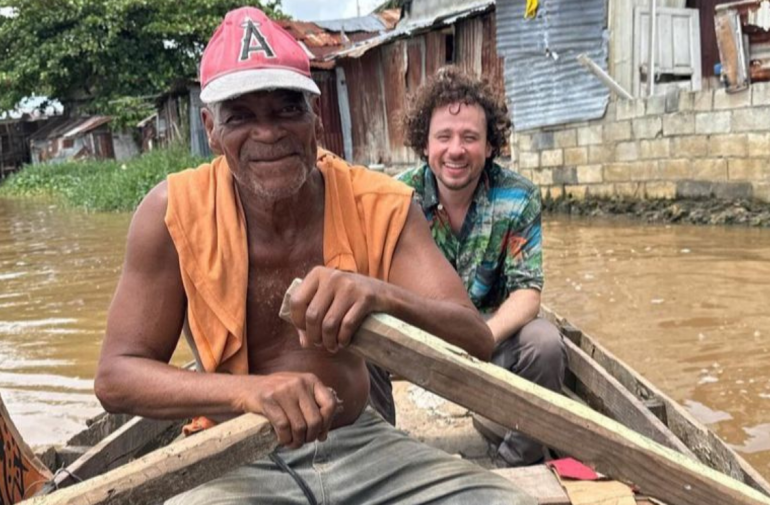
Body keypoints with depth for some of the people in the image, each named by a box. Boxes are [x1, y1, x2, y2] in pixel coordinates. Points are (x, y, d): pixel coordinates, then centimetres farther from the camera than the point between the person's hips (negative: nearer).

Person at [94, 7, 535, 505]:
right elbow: (117, 374, -11)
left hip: (361, 442, 2)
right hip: (235, 459, -1)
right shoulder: (174, 213, -12)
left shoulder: (381, 206, -8)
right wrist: (250, 391, -30)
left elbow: (476, 343, -16)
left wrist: (384, 297, -39)